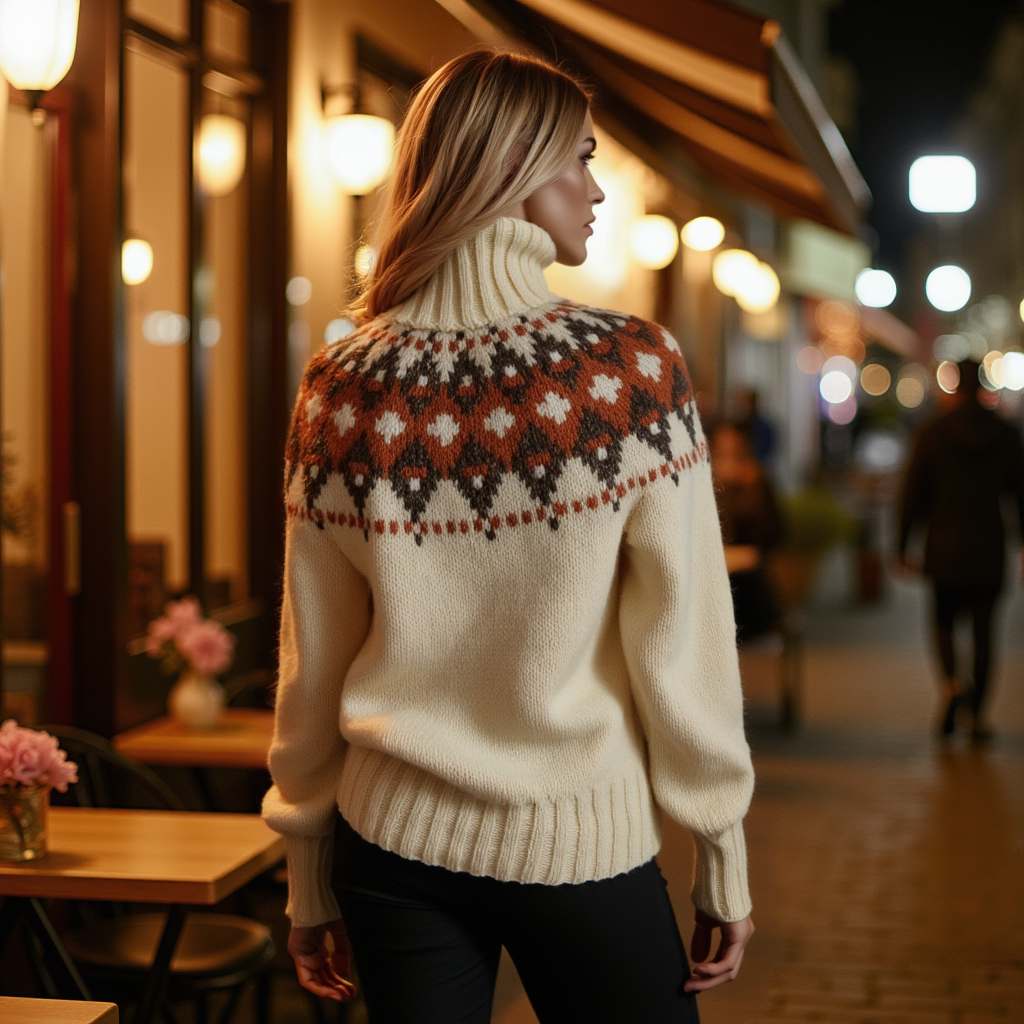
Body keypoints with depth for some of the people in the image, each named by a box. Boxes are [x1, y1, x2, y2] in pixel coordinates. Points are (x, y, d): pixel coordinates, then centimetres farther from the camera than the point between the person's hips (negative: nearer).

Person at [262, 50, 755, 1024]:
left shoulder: (339, 390, -4)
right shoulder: (633, 368, -14)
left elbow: (311, 666, 2)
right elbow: (684, 646, -12)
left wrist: (308, 878, 13)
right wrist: (723, 867, -1)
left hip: (392, 844, 3)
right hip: (580, 852, -3)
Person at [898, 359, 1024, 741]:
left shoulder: (930, 435, -6)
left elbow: (911, 496, -4)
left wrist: (902, 547, 5)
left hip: (944, 548, -1)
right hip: (989, 551, 1)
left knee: (944, 620, 16)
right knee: (983, 630, 9)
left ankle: (952, 682, -11)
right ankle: (977, 715, 9)